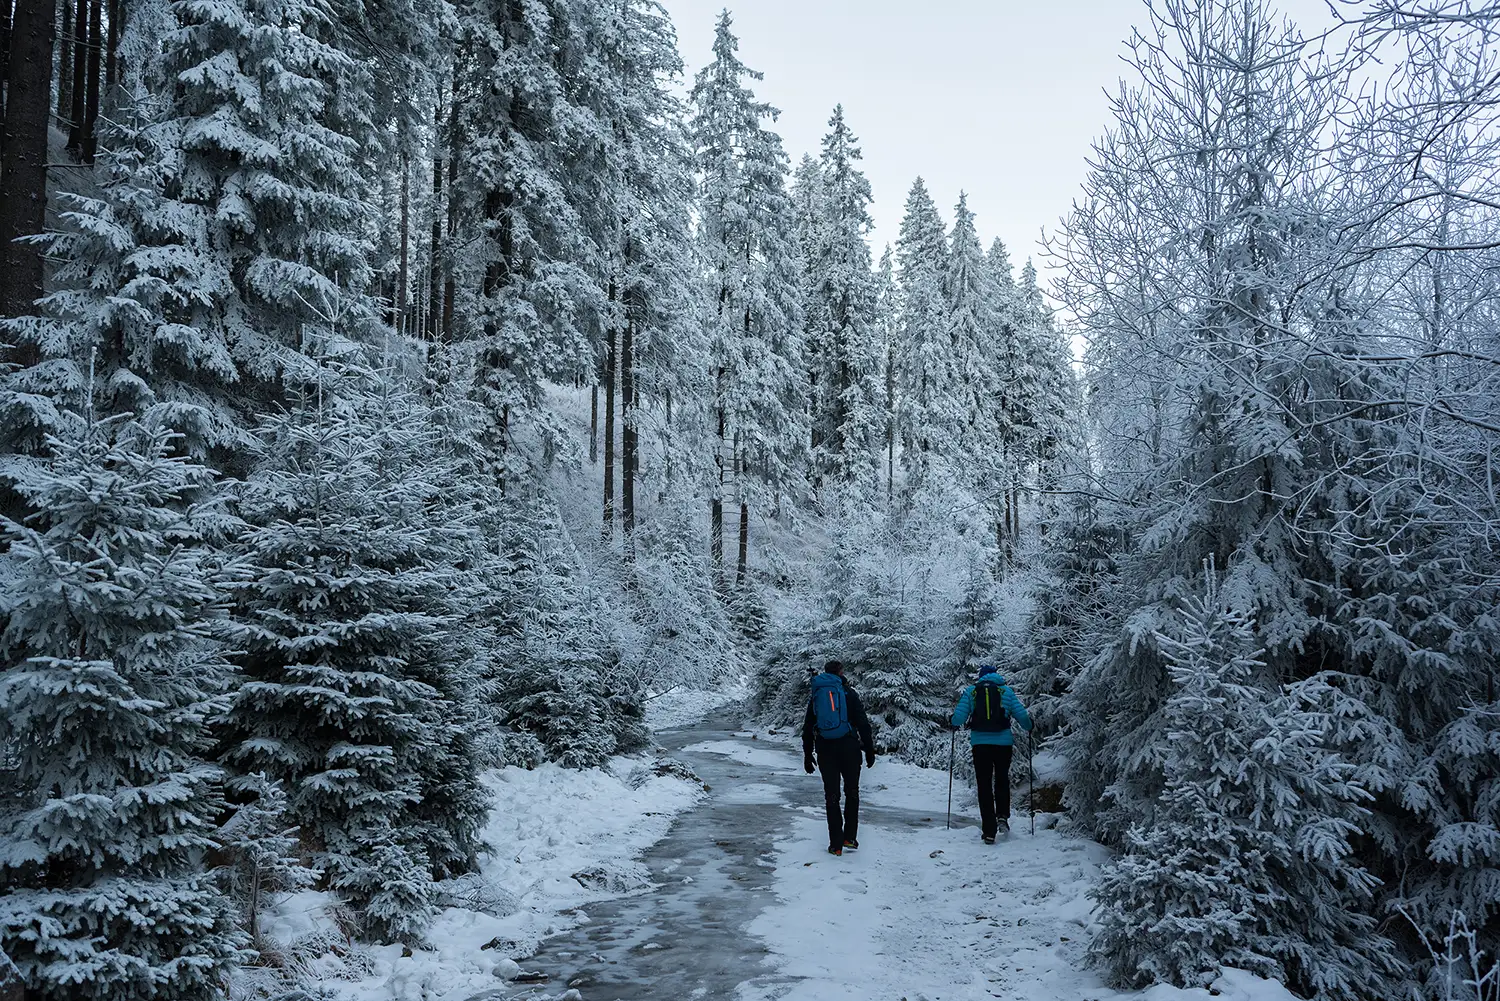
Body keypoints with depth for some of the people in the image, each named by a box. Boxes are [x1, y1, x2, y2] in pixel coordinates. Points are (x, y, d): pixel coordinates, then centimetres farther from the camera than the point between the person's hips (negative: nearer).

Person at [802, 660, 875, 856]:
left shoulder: (815, 696, 12)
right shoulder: (848, 693, 2)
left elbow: (807, 729, 13)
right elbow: (863, 723, -4)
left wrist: (807, 755, 18)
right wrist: (869, 750, 1)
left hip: (825, 751, 2)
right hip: (849, 749, -2)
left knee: (831, 796, 6)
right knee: (852, 792, 12)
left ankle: (836, 845, 4)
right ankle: (849, 838, 9)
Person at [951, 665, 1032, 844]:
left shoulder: (970, 691, 5)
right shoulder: (1006, 690, 4)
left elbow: (959, 716, -3)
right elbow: (1021, 714, 0)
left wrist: (955, 724, 20)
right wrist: (1029, 728, 20)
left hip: (980, 744, 0)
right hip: (1003, 743, 0)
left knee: (984, 785, 6)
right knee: (1002, 780, 22)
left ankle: (989, 831, 3)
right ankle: (1002, 816, 5)